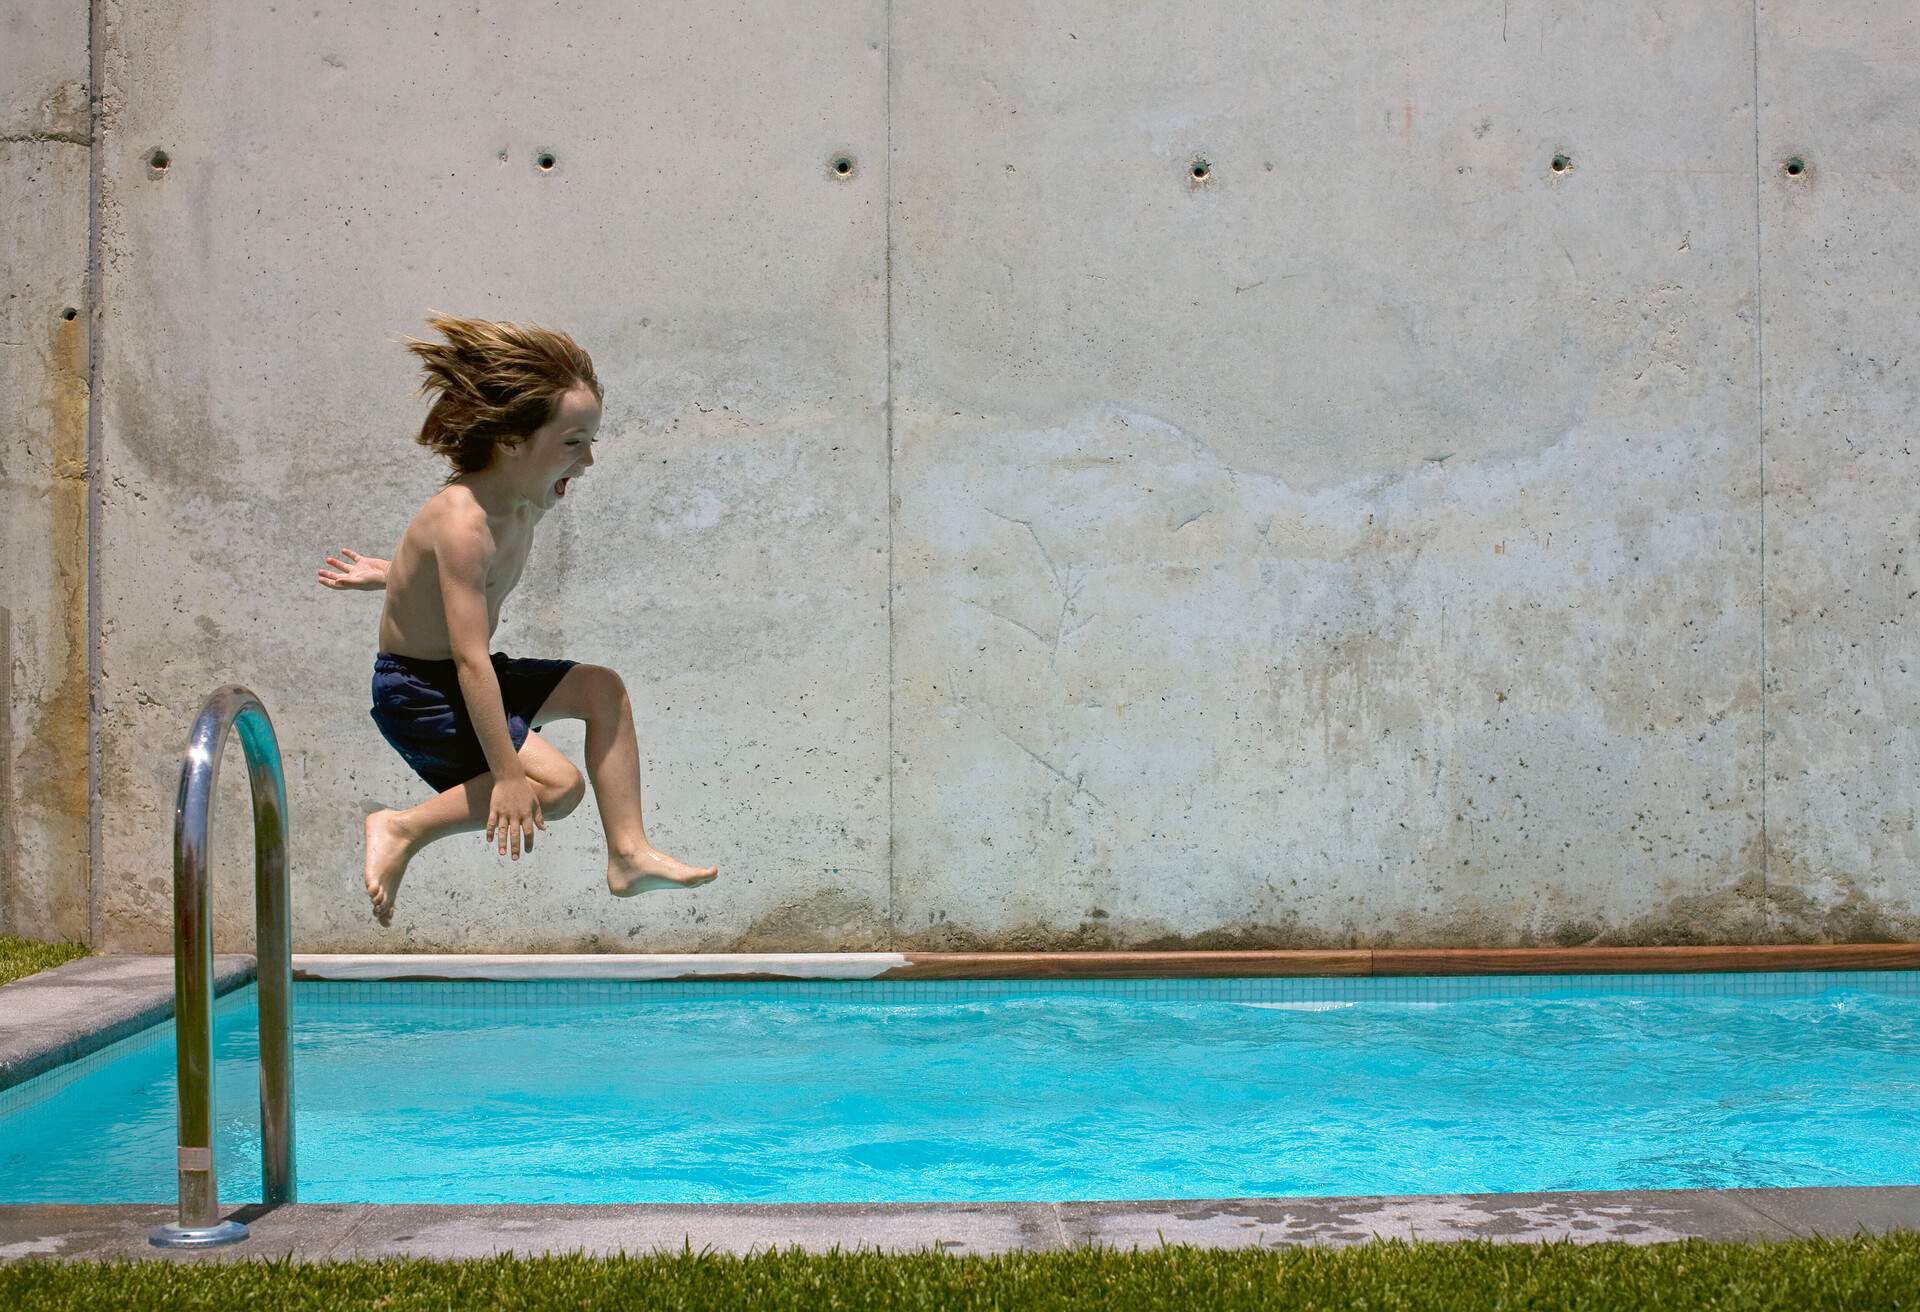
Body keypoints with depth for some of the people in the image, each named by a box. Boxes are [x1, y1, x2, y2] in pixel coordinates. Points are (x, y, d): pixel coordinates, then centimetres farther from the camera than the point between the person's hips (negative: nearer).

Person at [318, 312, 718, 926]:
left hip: (465, 678, 10)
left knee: (602, 688, 8)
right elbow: (470, 659, -33)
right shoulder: (464, 524, -29)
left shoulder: (526, 506, -1)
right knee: (557, 785, -21)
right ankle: (403, 830, -8)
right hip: (417, 693, -10)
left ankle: (629, 854, 9)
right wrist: (507, 773, -36)